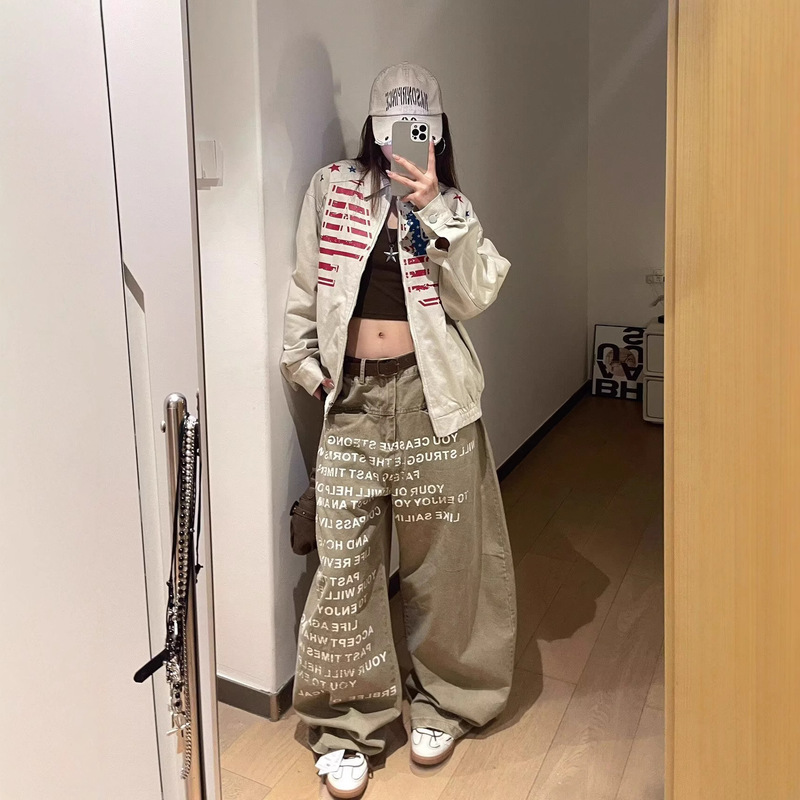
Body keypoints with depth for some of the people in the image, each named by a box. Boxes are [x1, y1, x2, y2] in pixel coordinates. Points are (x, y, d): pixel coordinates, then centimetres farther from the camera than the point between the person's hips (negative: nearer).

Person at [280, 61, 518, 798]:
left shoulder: (451, 208, 6)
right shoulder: (333, 190, 6)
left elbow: (473, 296, -9)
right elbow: (305, 289, 9)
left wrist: (433, 209, -16)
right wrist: (306, 365, 3)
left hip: (430, 396, 0)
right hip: (353, 395, 0)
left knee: (439, 557, 8)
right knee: (344, 562, 1)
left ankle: (442, 701, 29)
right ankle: (347, 724, 17)